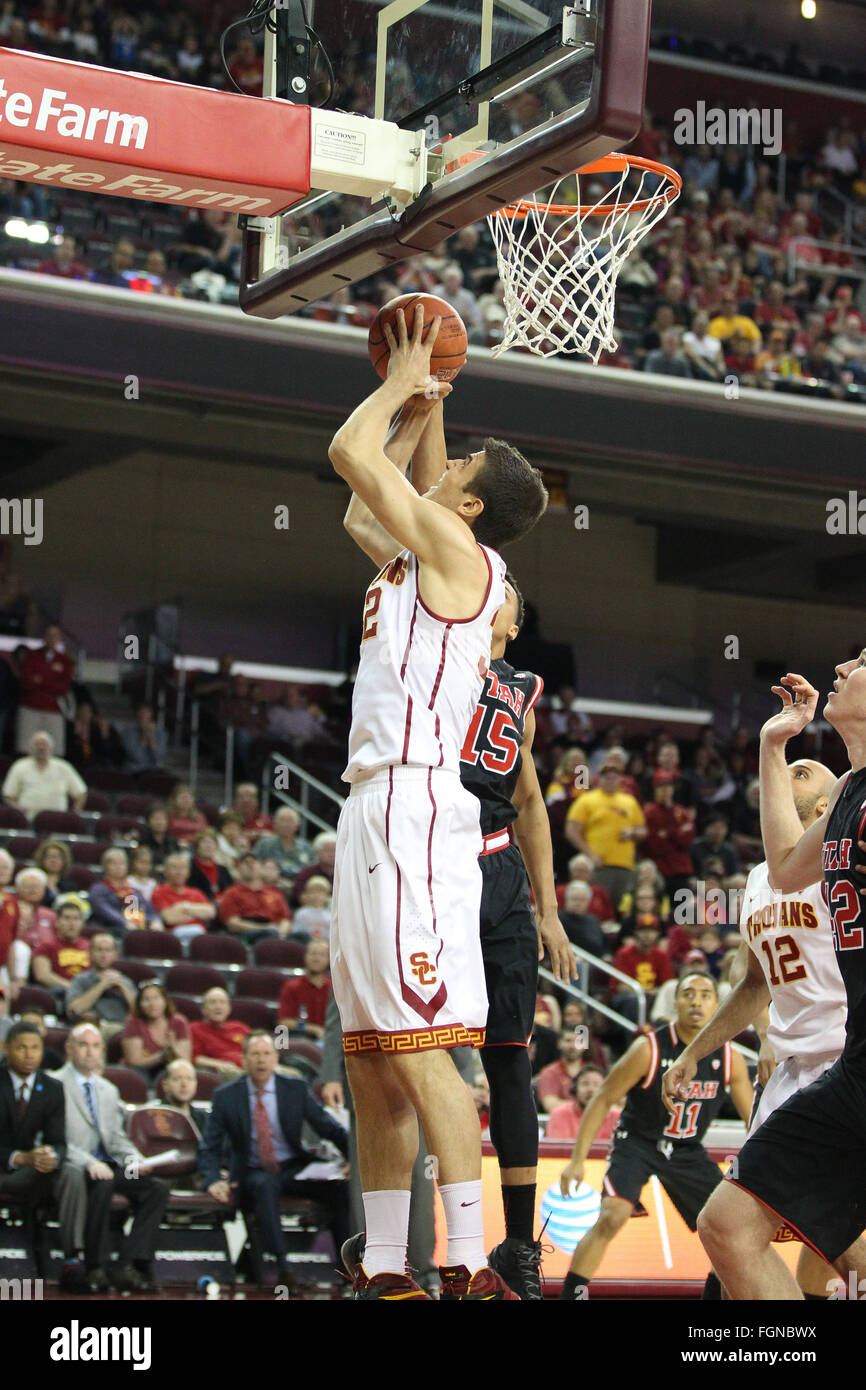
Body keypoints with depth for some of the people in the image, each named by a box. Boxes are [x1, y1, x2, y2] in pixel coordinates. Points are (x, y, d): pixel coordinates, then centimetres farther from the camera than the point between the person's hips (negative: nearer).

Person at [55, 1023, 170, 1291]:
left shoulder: (109, 1091, 25)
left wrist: (133, 1159, -2)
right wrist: (87, 1162, -23)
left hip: (106, 1166, 7)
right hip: (75, 1168, -7)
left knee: (157, 1188, -17)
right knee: (102, 1184, -37)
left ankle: (128, 1267, -23)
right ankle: (95, 1269, -27)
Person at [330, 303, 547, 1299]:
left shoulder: (462, 554, -5)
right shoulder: (418, 557, 20)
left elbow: (350, 453, -8)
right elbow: (360, 508, 39)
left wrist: (400, 386, 8)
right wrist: (419, 411, 34)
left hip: (413, 806, -10)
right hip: (373, 807, 10)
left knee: (423, 1047, -15)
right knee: (370, 1059, 9)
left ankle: (470, 1269, -18)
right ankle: (384, 1268, 12)